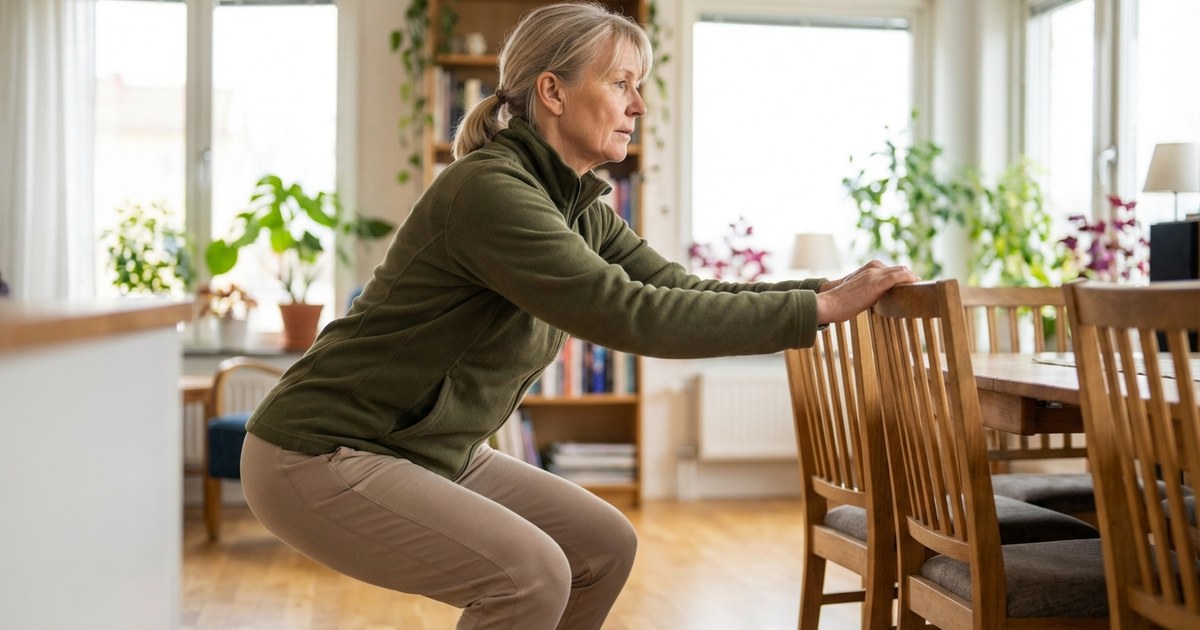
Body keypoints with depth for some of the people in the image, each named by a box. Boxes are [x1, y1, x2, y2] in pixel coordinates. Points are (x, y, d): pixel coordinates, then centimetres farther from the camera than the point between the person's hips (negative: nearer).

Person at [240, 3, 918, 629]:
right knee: (529, 572, -23)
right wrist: (817, 310, -28)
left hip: (431, 453, 9)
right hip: (321, 454, -9)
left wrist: (828, 288, -10)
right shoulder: (489, 190, -26)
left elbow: (676, 286, 0)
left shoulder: (581, 208, 4)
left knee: (605, 547, 6)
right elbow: (629, 313, -32)